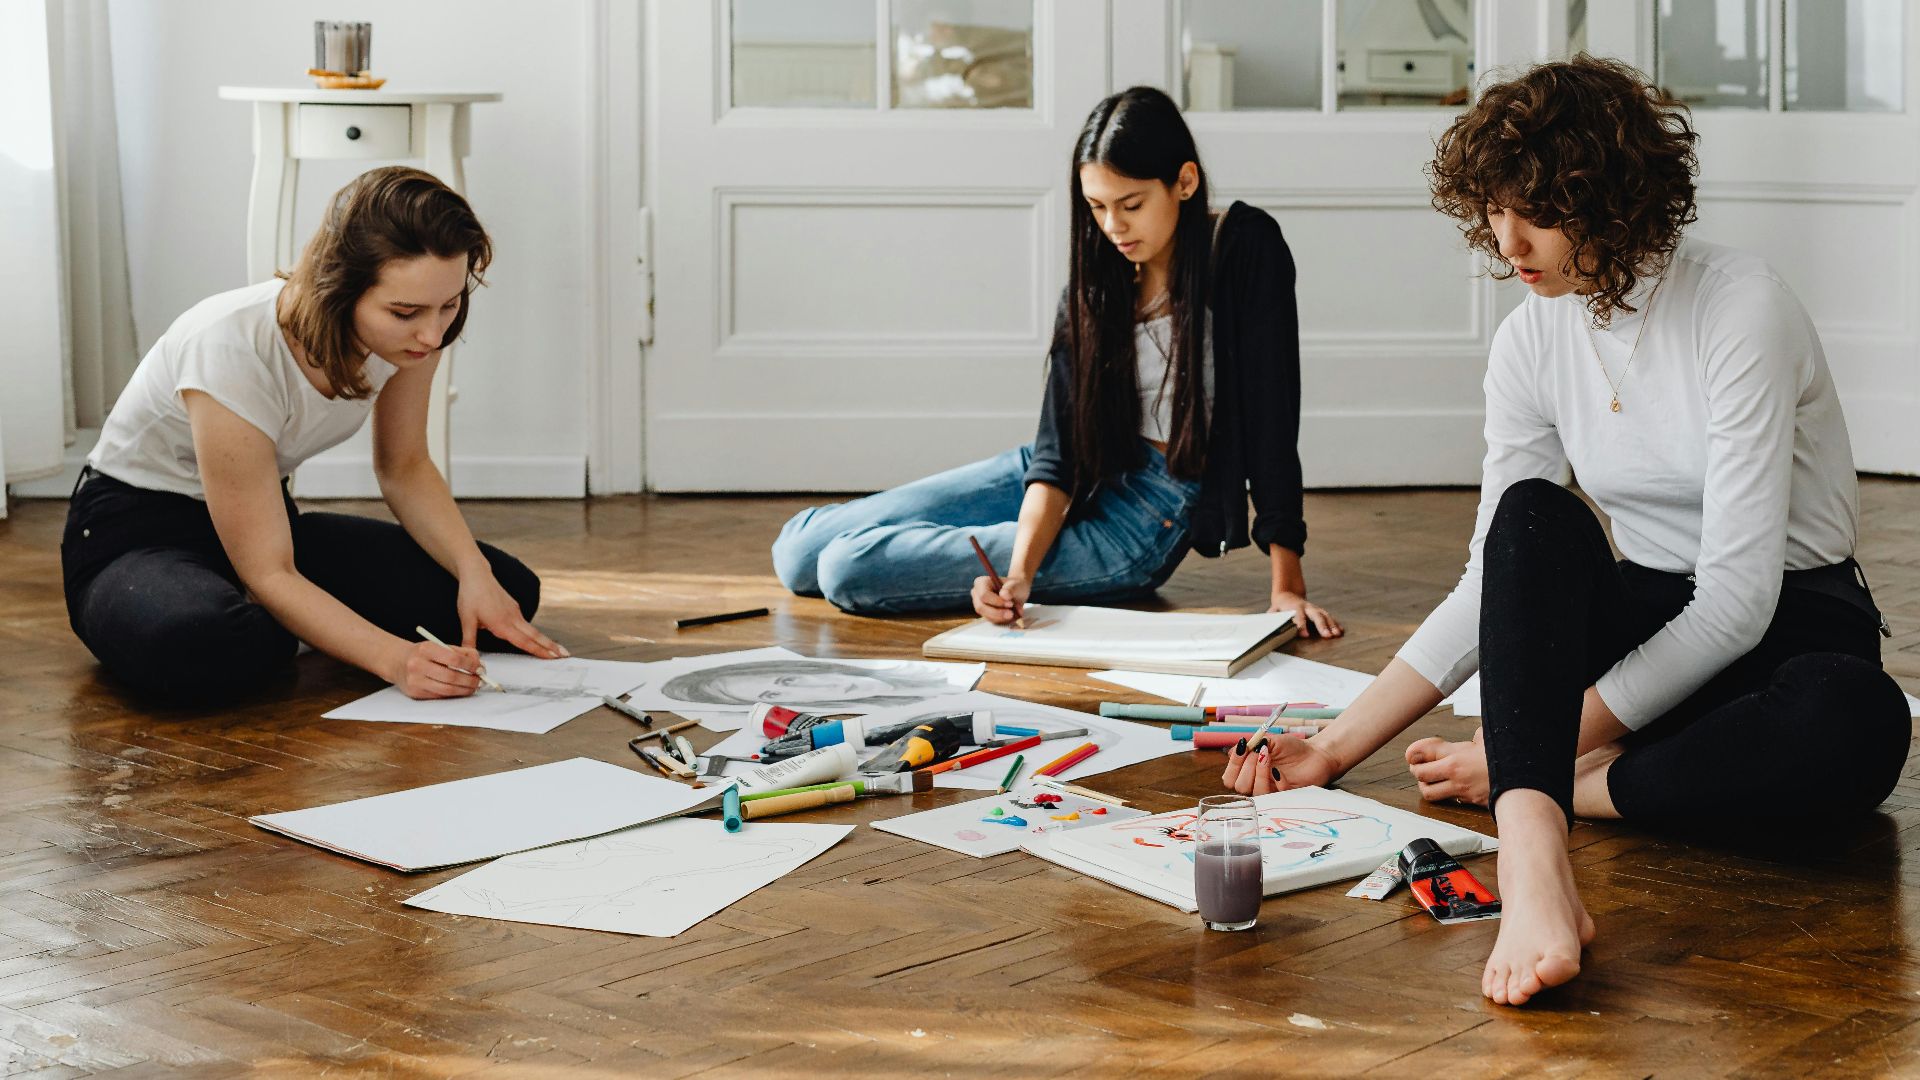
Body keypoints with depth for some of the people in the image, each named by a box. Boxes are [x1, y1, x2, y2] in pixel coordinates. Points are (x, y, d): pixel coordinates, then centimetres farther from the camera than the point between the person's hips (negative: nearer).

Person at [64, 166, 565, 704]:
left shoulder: (404, 327, -15)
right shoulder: (232, 350, -34)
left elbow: (404, 468, 3)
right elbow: (267, 574, -29)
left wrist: (475, 573, -15)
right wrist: (395, 659, -42)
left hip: (267, 519, 7)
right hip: (135, 532, -7)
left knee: (508, 592, -9)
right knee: (213, 646, -42)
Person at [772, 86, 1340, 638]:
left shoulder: (1246, 250, -14)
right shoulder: (1098, 278, -1)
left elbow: (1272, 417, -15)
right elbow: (1059, 446, -8)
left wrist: (1287, 584, -21)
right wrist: (1020, 570, -25)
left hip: (1149, 518, -5)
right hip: (1084, 477, 6)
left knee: (848, 568, -18)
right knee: (798, 552, 0)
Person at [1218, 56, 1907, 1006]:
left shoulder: (1742, 310, -18)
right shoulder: (1531, 342, -1)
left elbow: (1738, 594, -22)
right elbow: (1496, 582, -1)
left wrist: (1551, 744, -23)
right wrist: (1337, 747, -10)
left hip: (1786, 624, -4)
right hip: (1643, 624, 4)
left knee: (1857, 722, -40)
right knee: (1534, 515, -29)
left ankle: (1555, 786, -24)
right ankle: (1531, 858, -49)